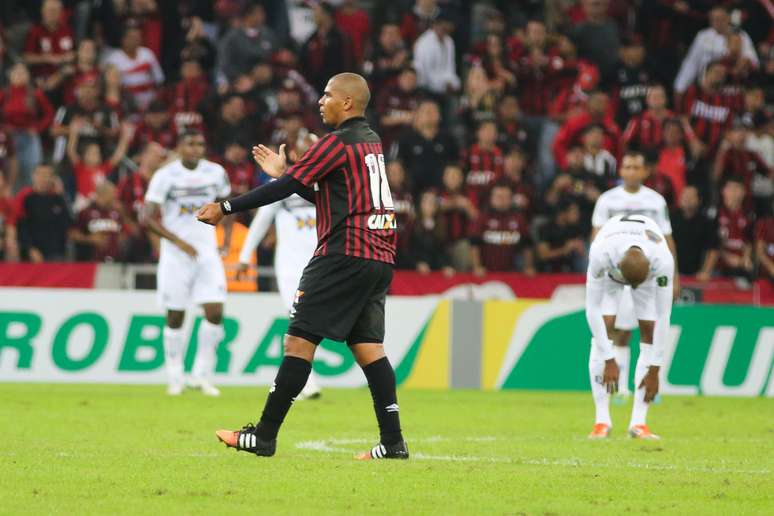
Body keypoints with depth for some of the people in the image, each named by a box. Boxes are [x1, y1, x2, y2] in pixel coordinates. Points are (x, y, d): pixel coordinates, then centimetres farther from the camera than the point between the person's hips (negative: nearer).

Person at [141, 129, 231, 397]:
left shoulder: (215, 173, 3)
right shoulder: (165, 176, -8)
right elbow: (148, 218, -12)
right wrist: (179, 242, -18)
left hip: (207, 252, 3)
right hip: (175, 254, -3)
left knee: (215, 312, -10)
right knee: (175, 317, 1)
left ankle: (201, 374, 3)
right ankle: (175, 378, 13)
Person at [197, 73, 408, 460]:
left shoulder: (337, 142, -9)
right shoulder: (371, 141, 18)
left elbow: (287, 187, -10)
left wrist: (226, 207, -5)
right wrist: (283, 172, 30)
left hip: (344, 254, -9)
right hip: (379, 259, 9)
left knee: (299, 341, -7)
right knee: (368, 347, 8)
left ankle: (264, 436, -6)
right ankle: (392, 442, 0)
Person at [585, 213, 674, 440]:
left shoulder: (663, 260, -42)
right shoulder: (600, 253, -44)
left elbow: (663, 317, -32)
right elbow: (593, 309, -34)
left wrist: (654, 371, -28)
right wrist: (609, 361, -31)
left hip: (650, 272, 1)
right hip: (609, 272, -1)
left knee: (649, 332, -14)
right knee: (603, 331, -16)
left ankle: (638, 422, -12)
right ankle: (602, 420, -12)